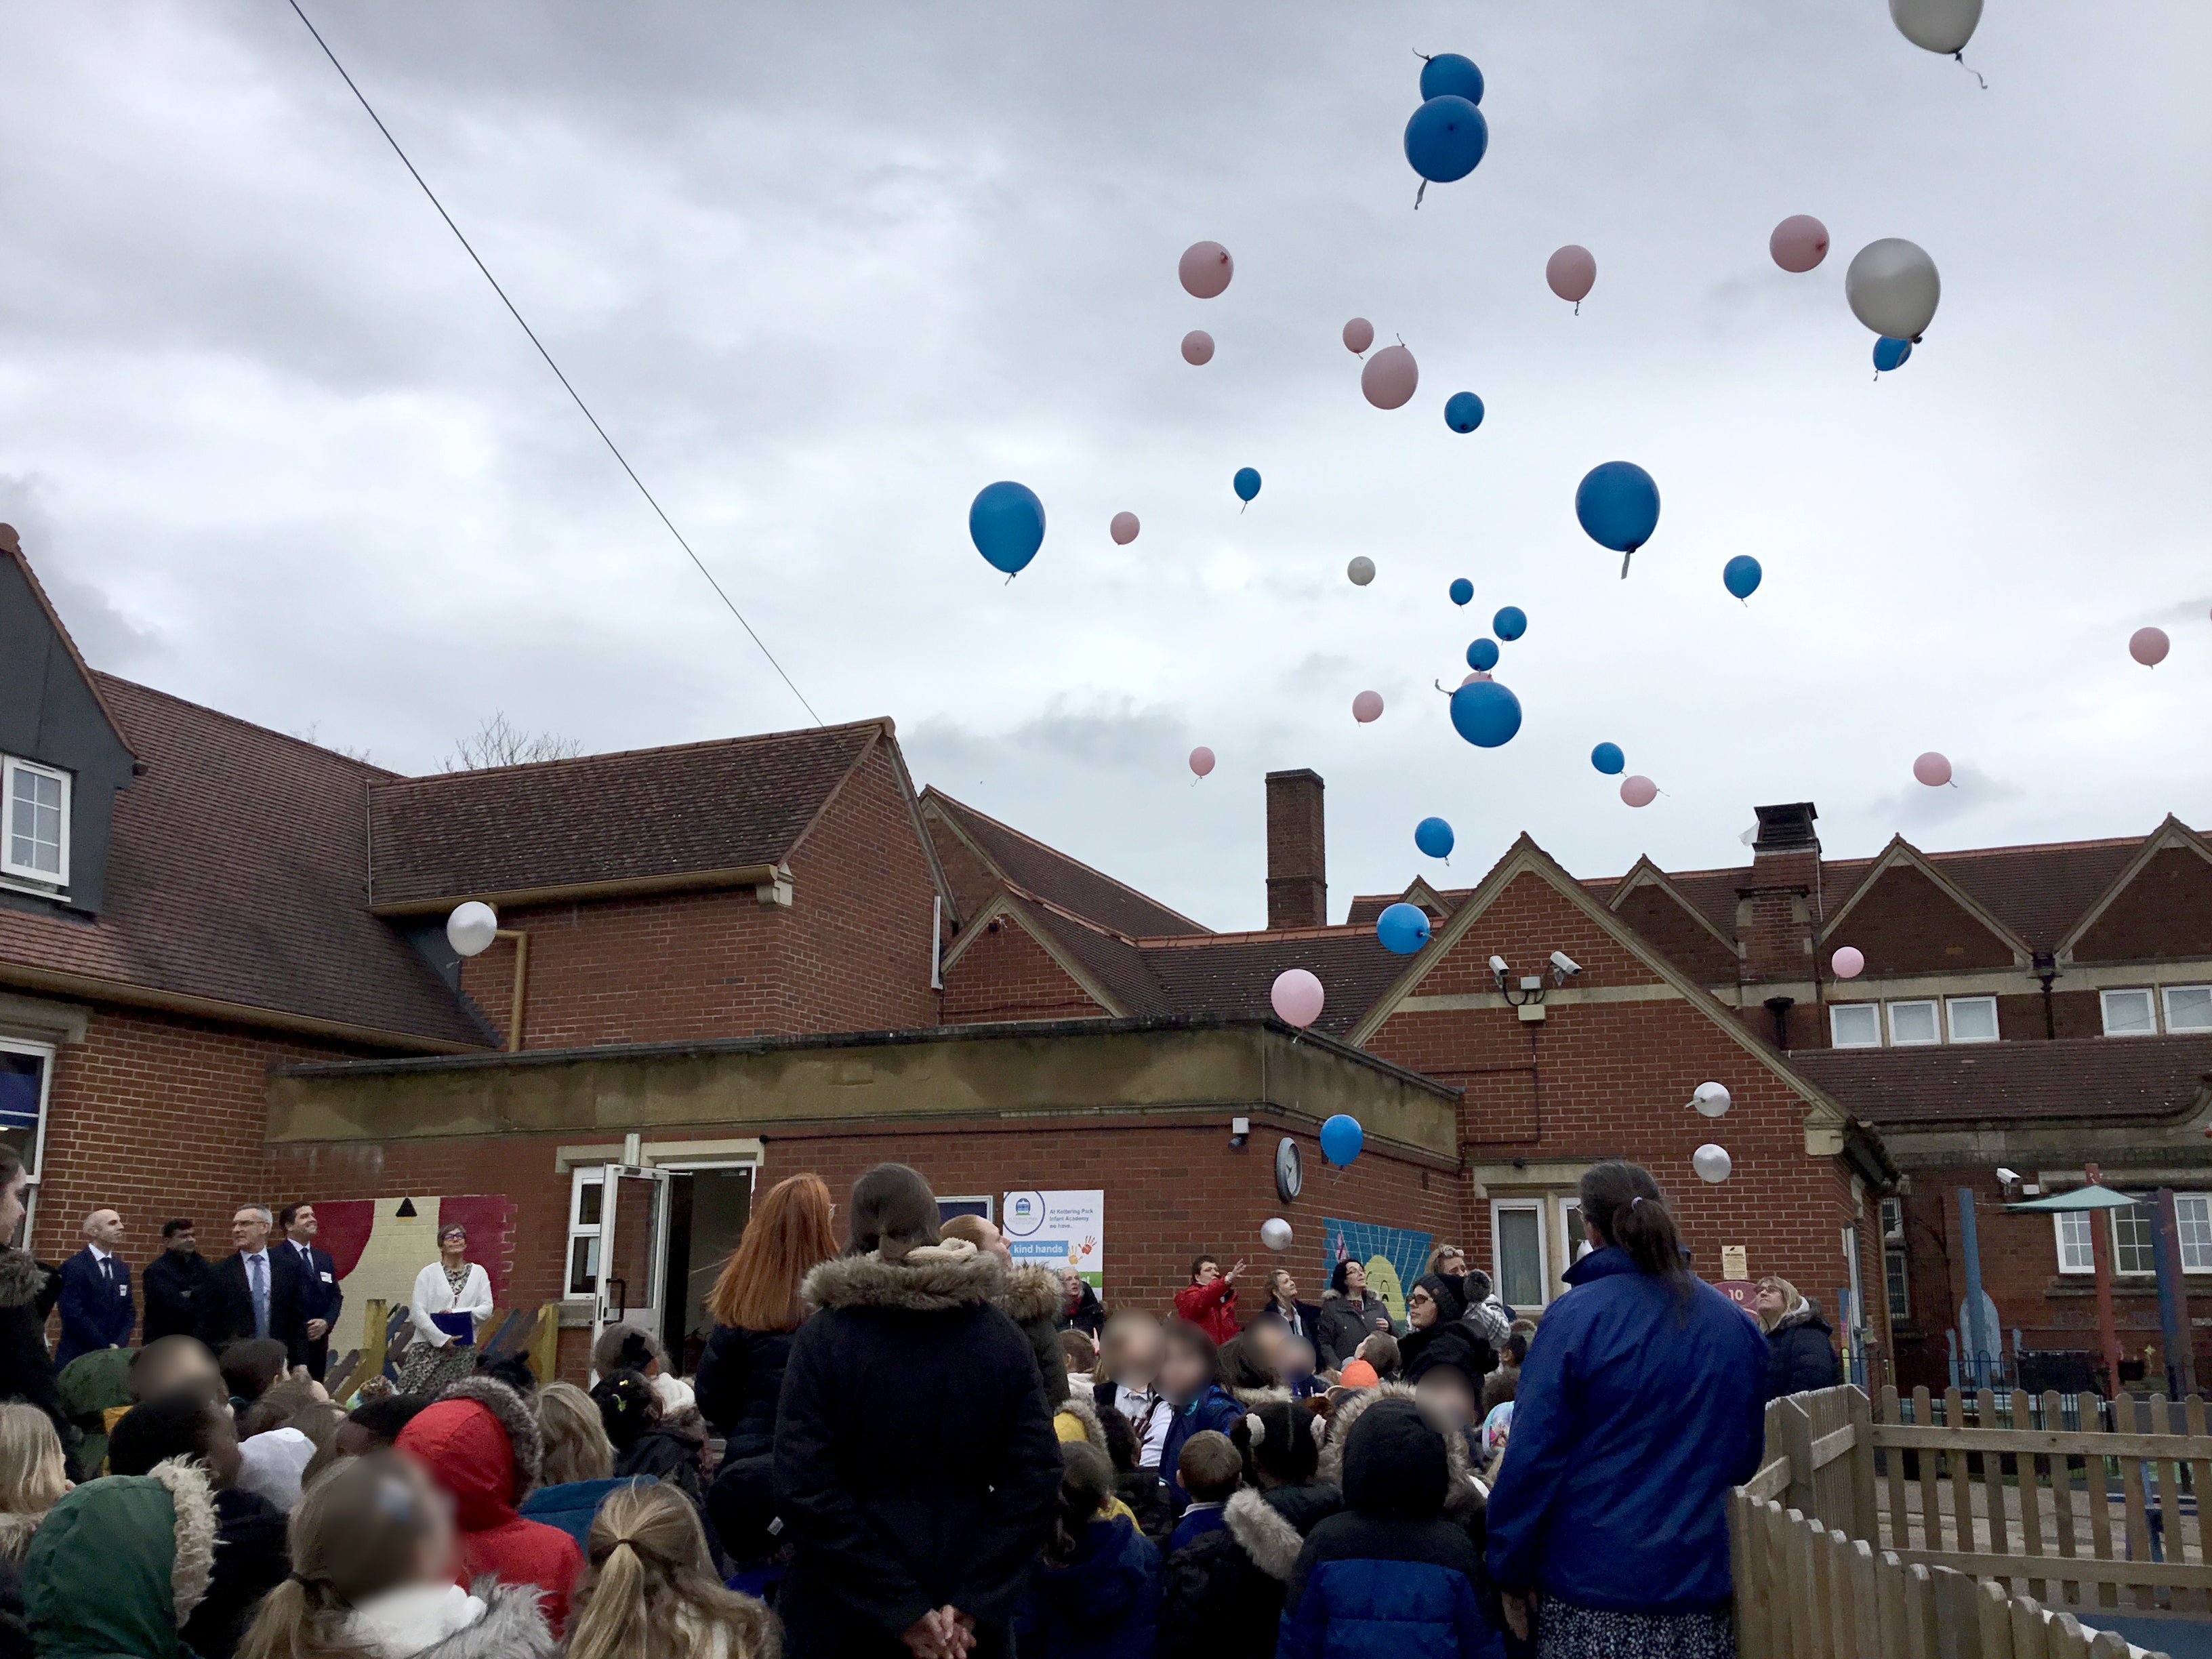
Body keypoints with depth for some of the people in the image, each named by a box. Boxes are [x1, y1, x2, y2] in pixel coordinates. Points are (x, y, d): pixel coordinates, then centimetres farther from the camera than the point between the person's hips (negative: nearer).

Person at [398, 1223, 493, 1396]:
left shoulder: (478, 1273, 11)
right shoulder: (428, 1273, 5)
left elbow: (487, 1308, 4)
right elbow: (417, 1312, -4)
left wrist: (459, 1314, -13)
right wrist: (441, 1339, -13)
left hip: (464, 1349, 1)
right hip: (429, 1347, -1)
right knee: (416, 1396, -9)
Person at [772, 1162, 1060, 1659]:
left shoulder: (824, 1337, -11)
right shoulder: (1003, 1338, -2)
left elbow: (803, 1488, -18)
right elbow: (1035, 1478, -9)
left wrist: (901, 1611, -16)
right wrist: (971, 1605, -11)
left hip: (844, 1615, -2)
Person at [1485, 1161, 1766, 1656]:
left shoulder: (1574, 1316, -12)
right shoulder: (1737, 1324, 5)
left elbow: (1531, 1456, -13)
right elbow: (1747, 1454, 17)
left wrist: (1512, 1573, -4)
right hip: (1701, 1586, 5)